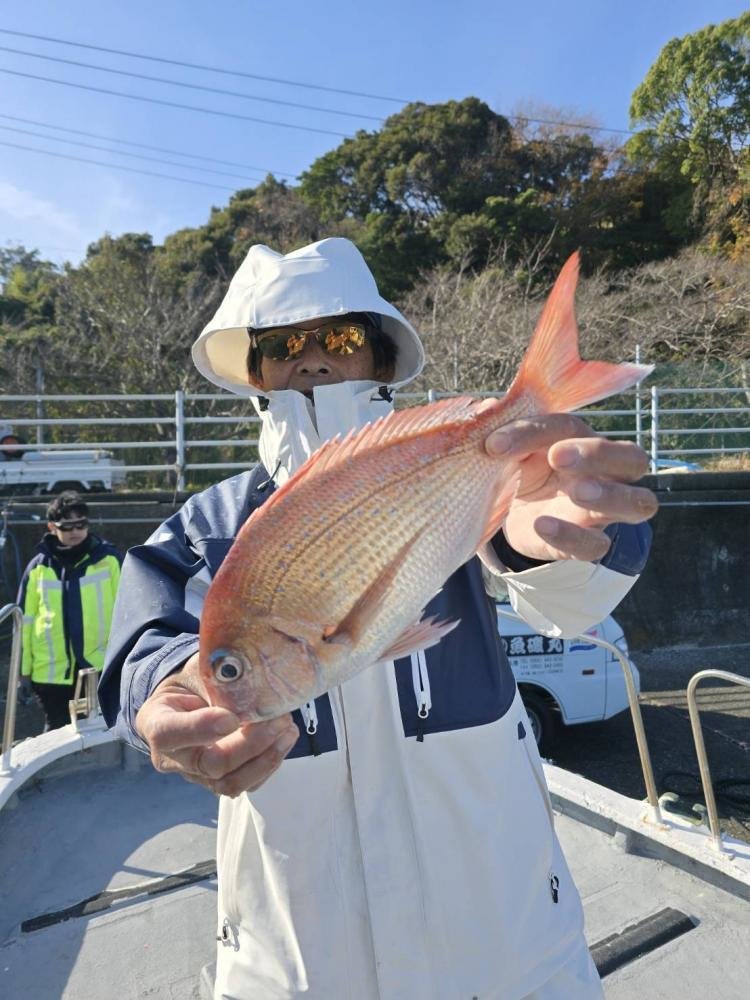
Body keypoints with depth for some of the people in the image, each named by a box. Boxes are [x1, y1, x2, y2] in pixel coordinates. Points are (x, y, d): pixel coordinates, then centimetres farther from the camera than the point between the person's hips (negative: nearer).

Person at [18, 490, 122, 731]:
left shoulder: (109, 559, -4)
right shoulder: (38, 567, 2)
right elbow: (26, 619, 8)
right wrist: (24, 670, 8)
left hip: (103, 667, -2)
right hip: (51, 671, 2)